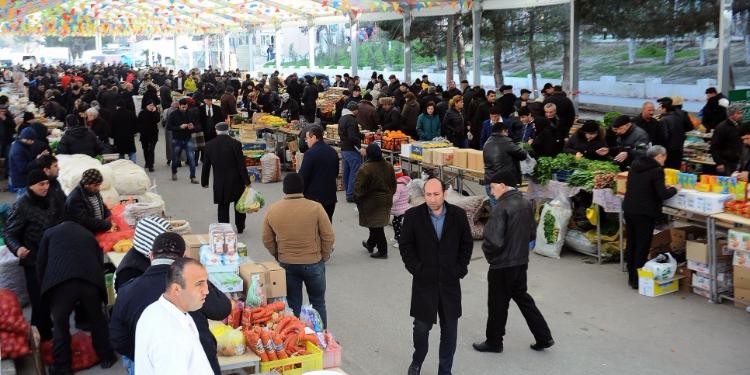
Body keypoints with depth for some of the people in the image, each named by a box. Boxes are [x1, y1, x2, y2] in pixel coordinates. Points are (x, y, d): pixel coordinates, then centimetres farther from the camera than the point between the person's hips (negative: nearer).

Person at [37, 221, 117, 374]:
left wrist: (44, 288, 27)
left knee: (60, 325, 11)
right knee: (97, 320, 20)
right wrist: (98, 284, 35)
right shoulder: (89, 235, 33)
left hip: (61, 282, -3)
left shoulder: (50, 233, 25)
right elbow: (100, 262, 29)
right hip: (91, 280, 3)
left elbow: (41, 263, 19)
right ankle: (106, 358, 31)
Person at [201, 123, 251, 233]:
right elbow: (241, 164, -12)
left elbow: (206, 165, 5)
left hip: (219, 182, 1)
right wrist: (247, 181, -6)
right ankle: (240, 227, 29)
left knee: (223, 207, 10)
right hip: (236, 181, -1)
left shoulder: (209, 145, -2)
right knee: (239, 205, 18)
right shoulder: (235, 144, -12)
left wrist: (204, 182, 16)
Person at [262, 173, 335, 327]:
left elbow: (267, 241, 3)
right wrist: (324, 256, 5)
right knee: (318, 302, 15)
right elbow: (329, 237, -10)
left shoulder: (271, 210, -7)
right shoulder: (315, 207, -15)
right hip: (313, 263, -2)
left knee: (292, 304, 14)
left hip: (286, 264, 2)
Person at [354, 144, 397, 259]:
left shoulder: (365, 169, -25)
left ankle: (382, 251, 8)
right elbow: (393, 184, 7)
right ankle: (370, 244, 40)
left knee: (375, 226, 4)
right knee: (377, 225, 22)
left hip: (371, 202, -7)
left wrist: (357, 198, -1)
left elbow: (359, 188, -20)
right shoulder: (388, 166, -3)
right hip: (386, 200, 7)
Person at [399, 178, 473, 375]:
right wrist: (416, 269, -7)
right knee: (421, 327, 5)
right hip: (424, 282, -1)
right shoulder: (413, 215, -6)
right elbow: (405, 245, -1)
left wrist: (460, 268, -1)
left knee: (449, 329, 8)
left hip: (450, 282, 2)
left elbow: (467, 243, 6)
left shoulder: (458, 214, -2)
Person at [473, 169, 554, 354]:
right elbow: (532, 233, 11)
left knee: (497, 304, 8)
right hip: (522, 262, 8)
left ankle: (494, 342, 24)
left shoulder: (501, 208, -22)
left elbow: (494, 241, -26)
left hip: (502, 266, -8)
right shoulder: (526, 204, 3)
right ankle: (544, 337, 24)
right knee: (522, 297, 21)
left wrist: (487, 250, -7)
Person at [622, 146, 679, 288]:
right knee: (642, 246, 2)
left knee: (631, 243, 16)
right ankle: (638, 280, 6)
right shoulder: (657, 170, -16)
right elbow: (662, 195, -18)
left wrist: (662, 187, 18)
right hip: (645, 213, -7)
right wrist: (674, 189, 0)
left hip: (629, 209, 7)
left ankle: (631, 277, 25)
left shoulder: (635, 165, 7)